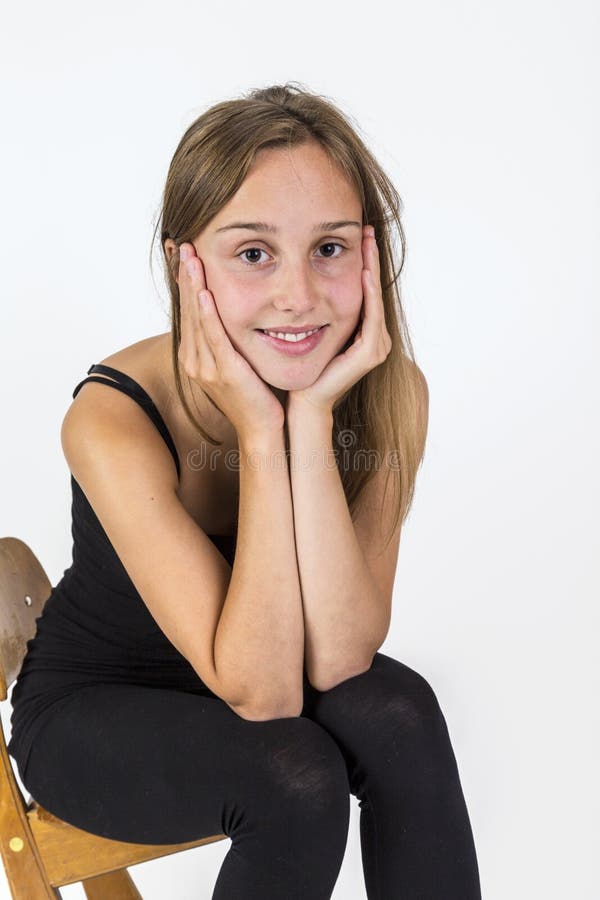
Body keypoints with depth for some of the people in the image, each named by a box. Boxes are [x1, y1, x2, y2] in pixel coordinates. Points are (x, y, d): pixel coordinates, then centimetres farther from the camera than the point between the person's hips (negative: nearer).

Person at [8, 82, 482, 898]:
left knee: (397, 714, -28)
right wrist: (258, 434, -37)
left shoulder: (390, 393, -18)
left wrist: (311, 419, -35)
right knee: (298, 779, -29)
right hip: (92, 710, -2)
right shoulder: (112, 419, -29)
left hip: (252, 670, 3)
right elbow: (260, 693, -31)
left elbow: (334, 661, -26)